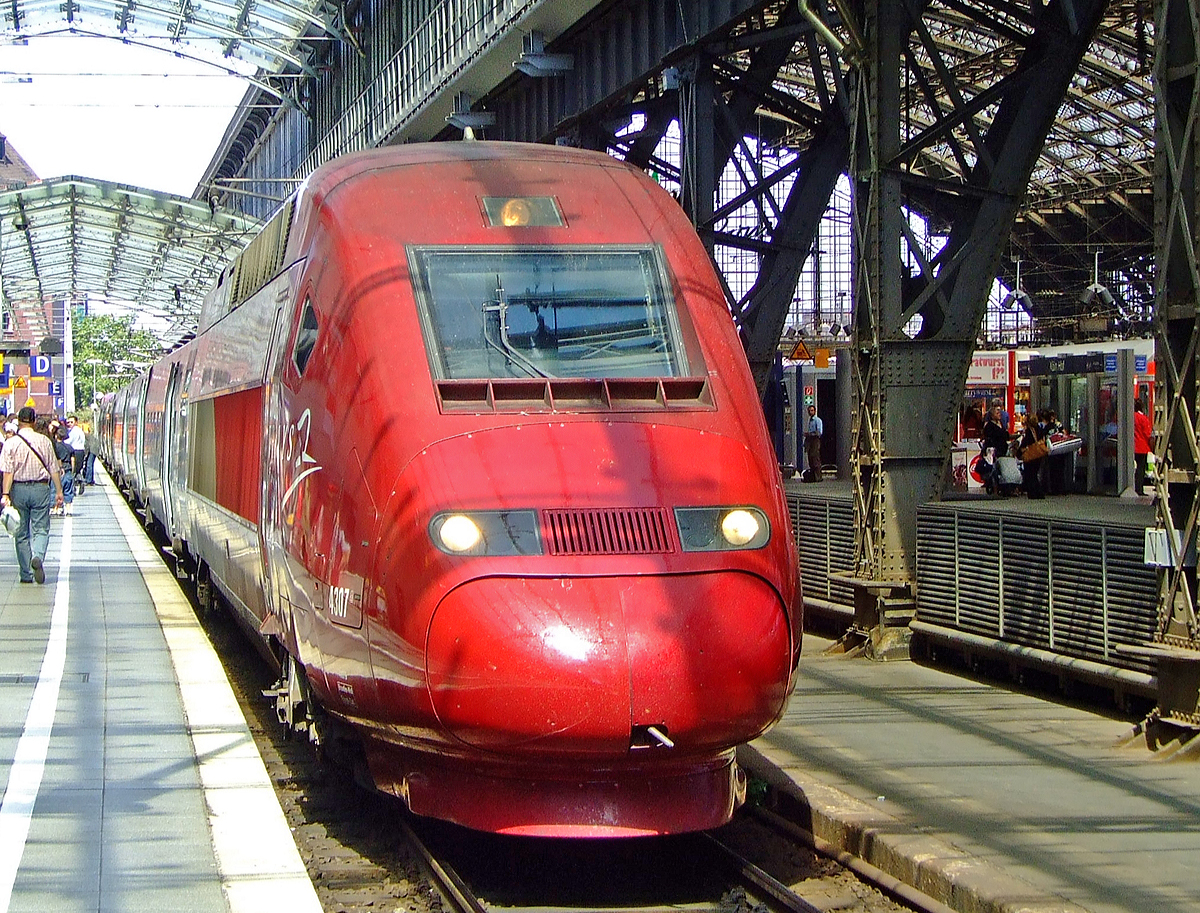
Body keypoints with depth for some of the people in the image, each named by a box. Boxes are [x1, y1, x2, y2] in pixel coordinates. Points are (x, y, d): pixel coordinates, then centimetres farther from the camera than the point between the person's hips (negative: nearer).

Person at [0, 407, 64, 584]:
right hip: (40, 488, 0)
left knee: (22, 533, 9)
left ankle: (26, 574, 11)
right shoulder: (44, 441, 0)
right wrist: (59, 491, 7)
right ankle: (38, 556, -26)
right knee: (41, 528, 4)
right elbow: (54, 469, 1)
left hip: (19, 489, 0)